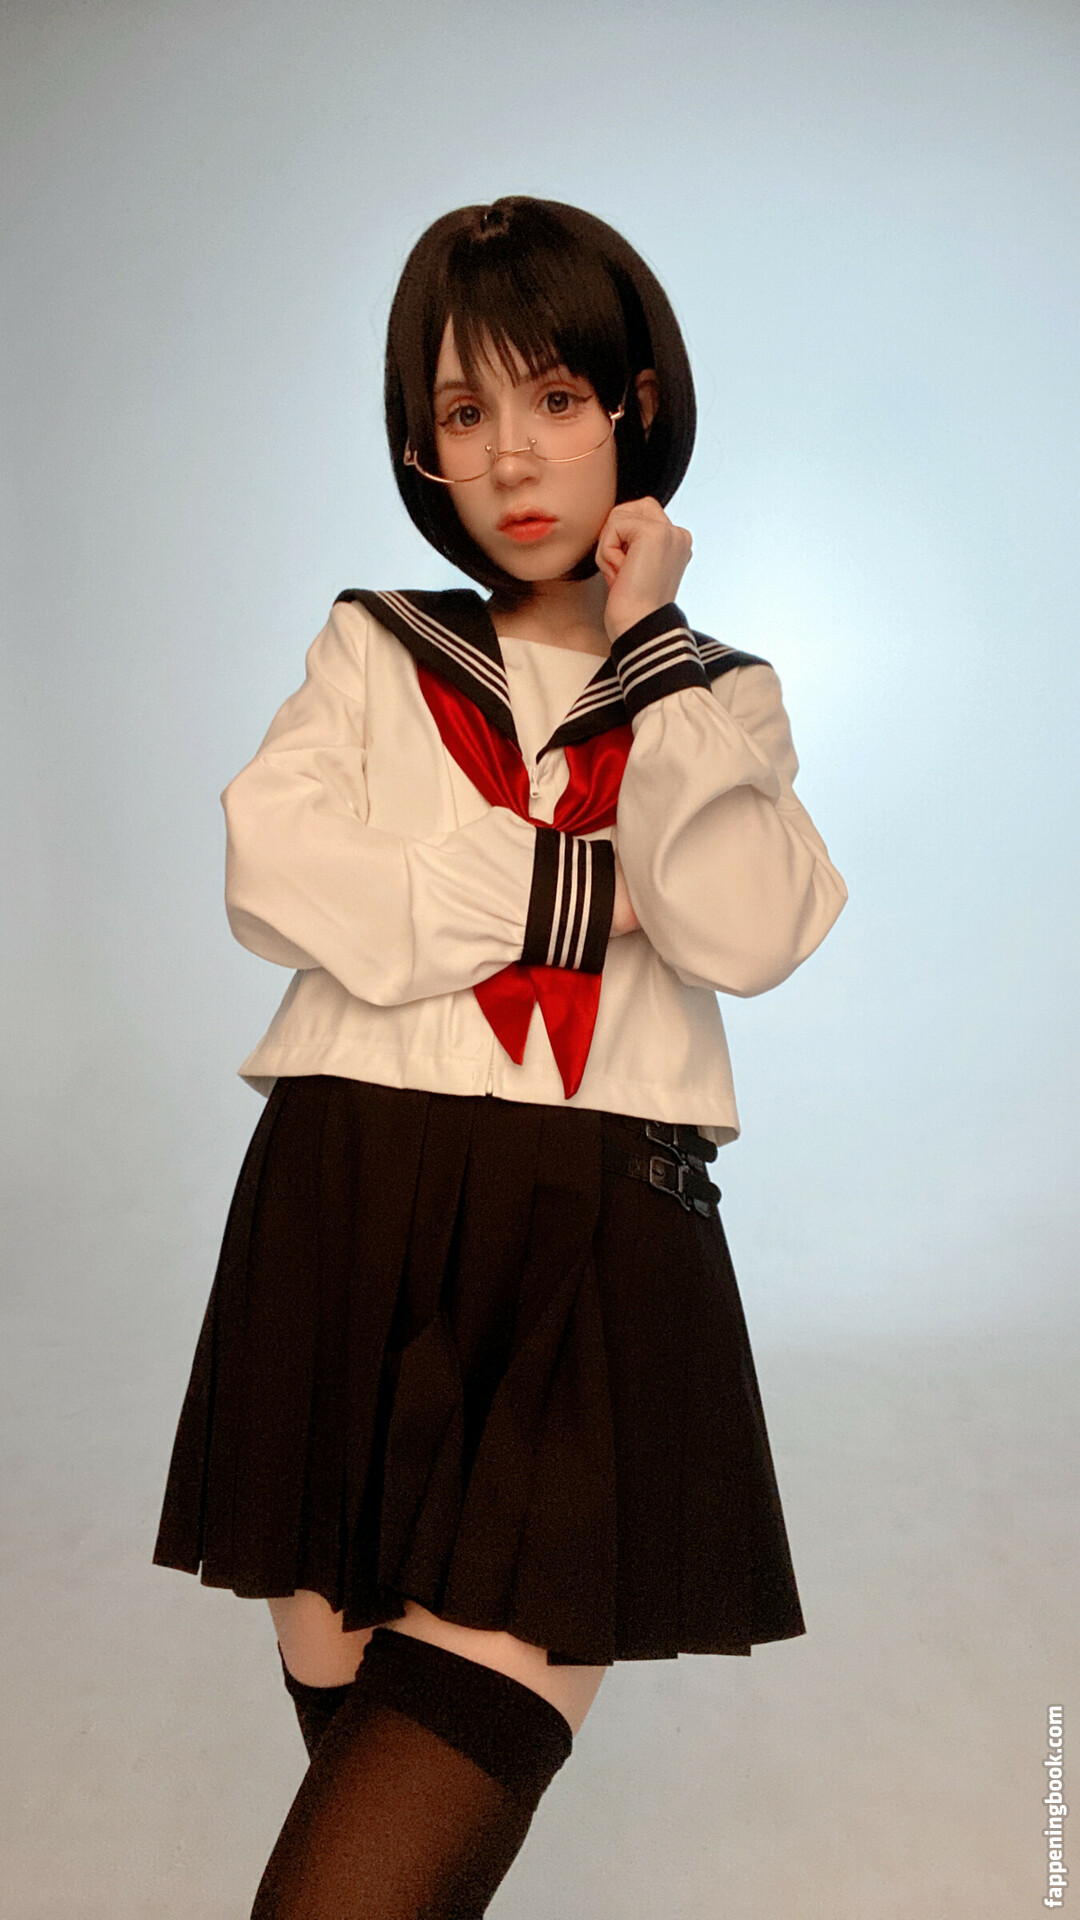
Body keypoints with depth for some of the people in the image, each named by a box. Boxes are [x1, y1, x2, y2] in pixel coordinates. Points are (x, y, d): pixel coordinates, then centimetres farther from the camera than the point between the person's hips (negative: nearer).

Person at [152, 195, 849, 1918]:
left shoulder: (713, 694, 17)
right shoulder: (370, 652, 16)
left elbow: (745, 936, -3)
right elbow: (277, 877, -2)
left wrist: (644, 644, 0)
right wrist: (568, 886, -5)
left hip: (594, 1240, 0)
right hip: (353, 1208, 1)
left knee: (484, 1696, -12)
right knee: (357, 1722, 6)